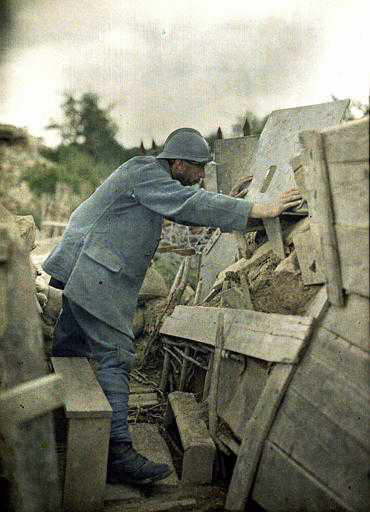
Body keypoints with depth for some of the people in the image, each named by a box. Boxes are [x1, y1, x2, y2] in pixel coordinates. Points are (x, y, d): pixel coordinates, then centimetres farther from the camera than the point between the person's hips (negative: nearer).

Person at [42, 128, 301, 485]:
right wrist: (262, 211, -24)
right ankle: (117, 453, -13)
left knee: (69, 349, 18)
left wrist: (228, 207, 18)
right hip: (95, 276, -10)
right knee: (115, 356, -13)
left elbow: (185, 211, 25)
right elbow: (195, 204, -23)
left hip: (84, 275, 10)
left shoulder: (155, 179, 17)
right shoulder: (144, 172, -14)